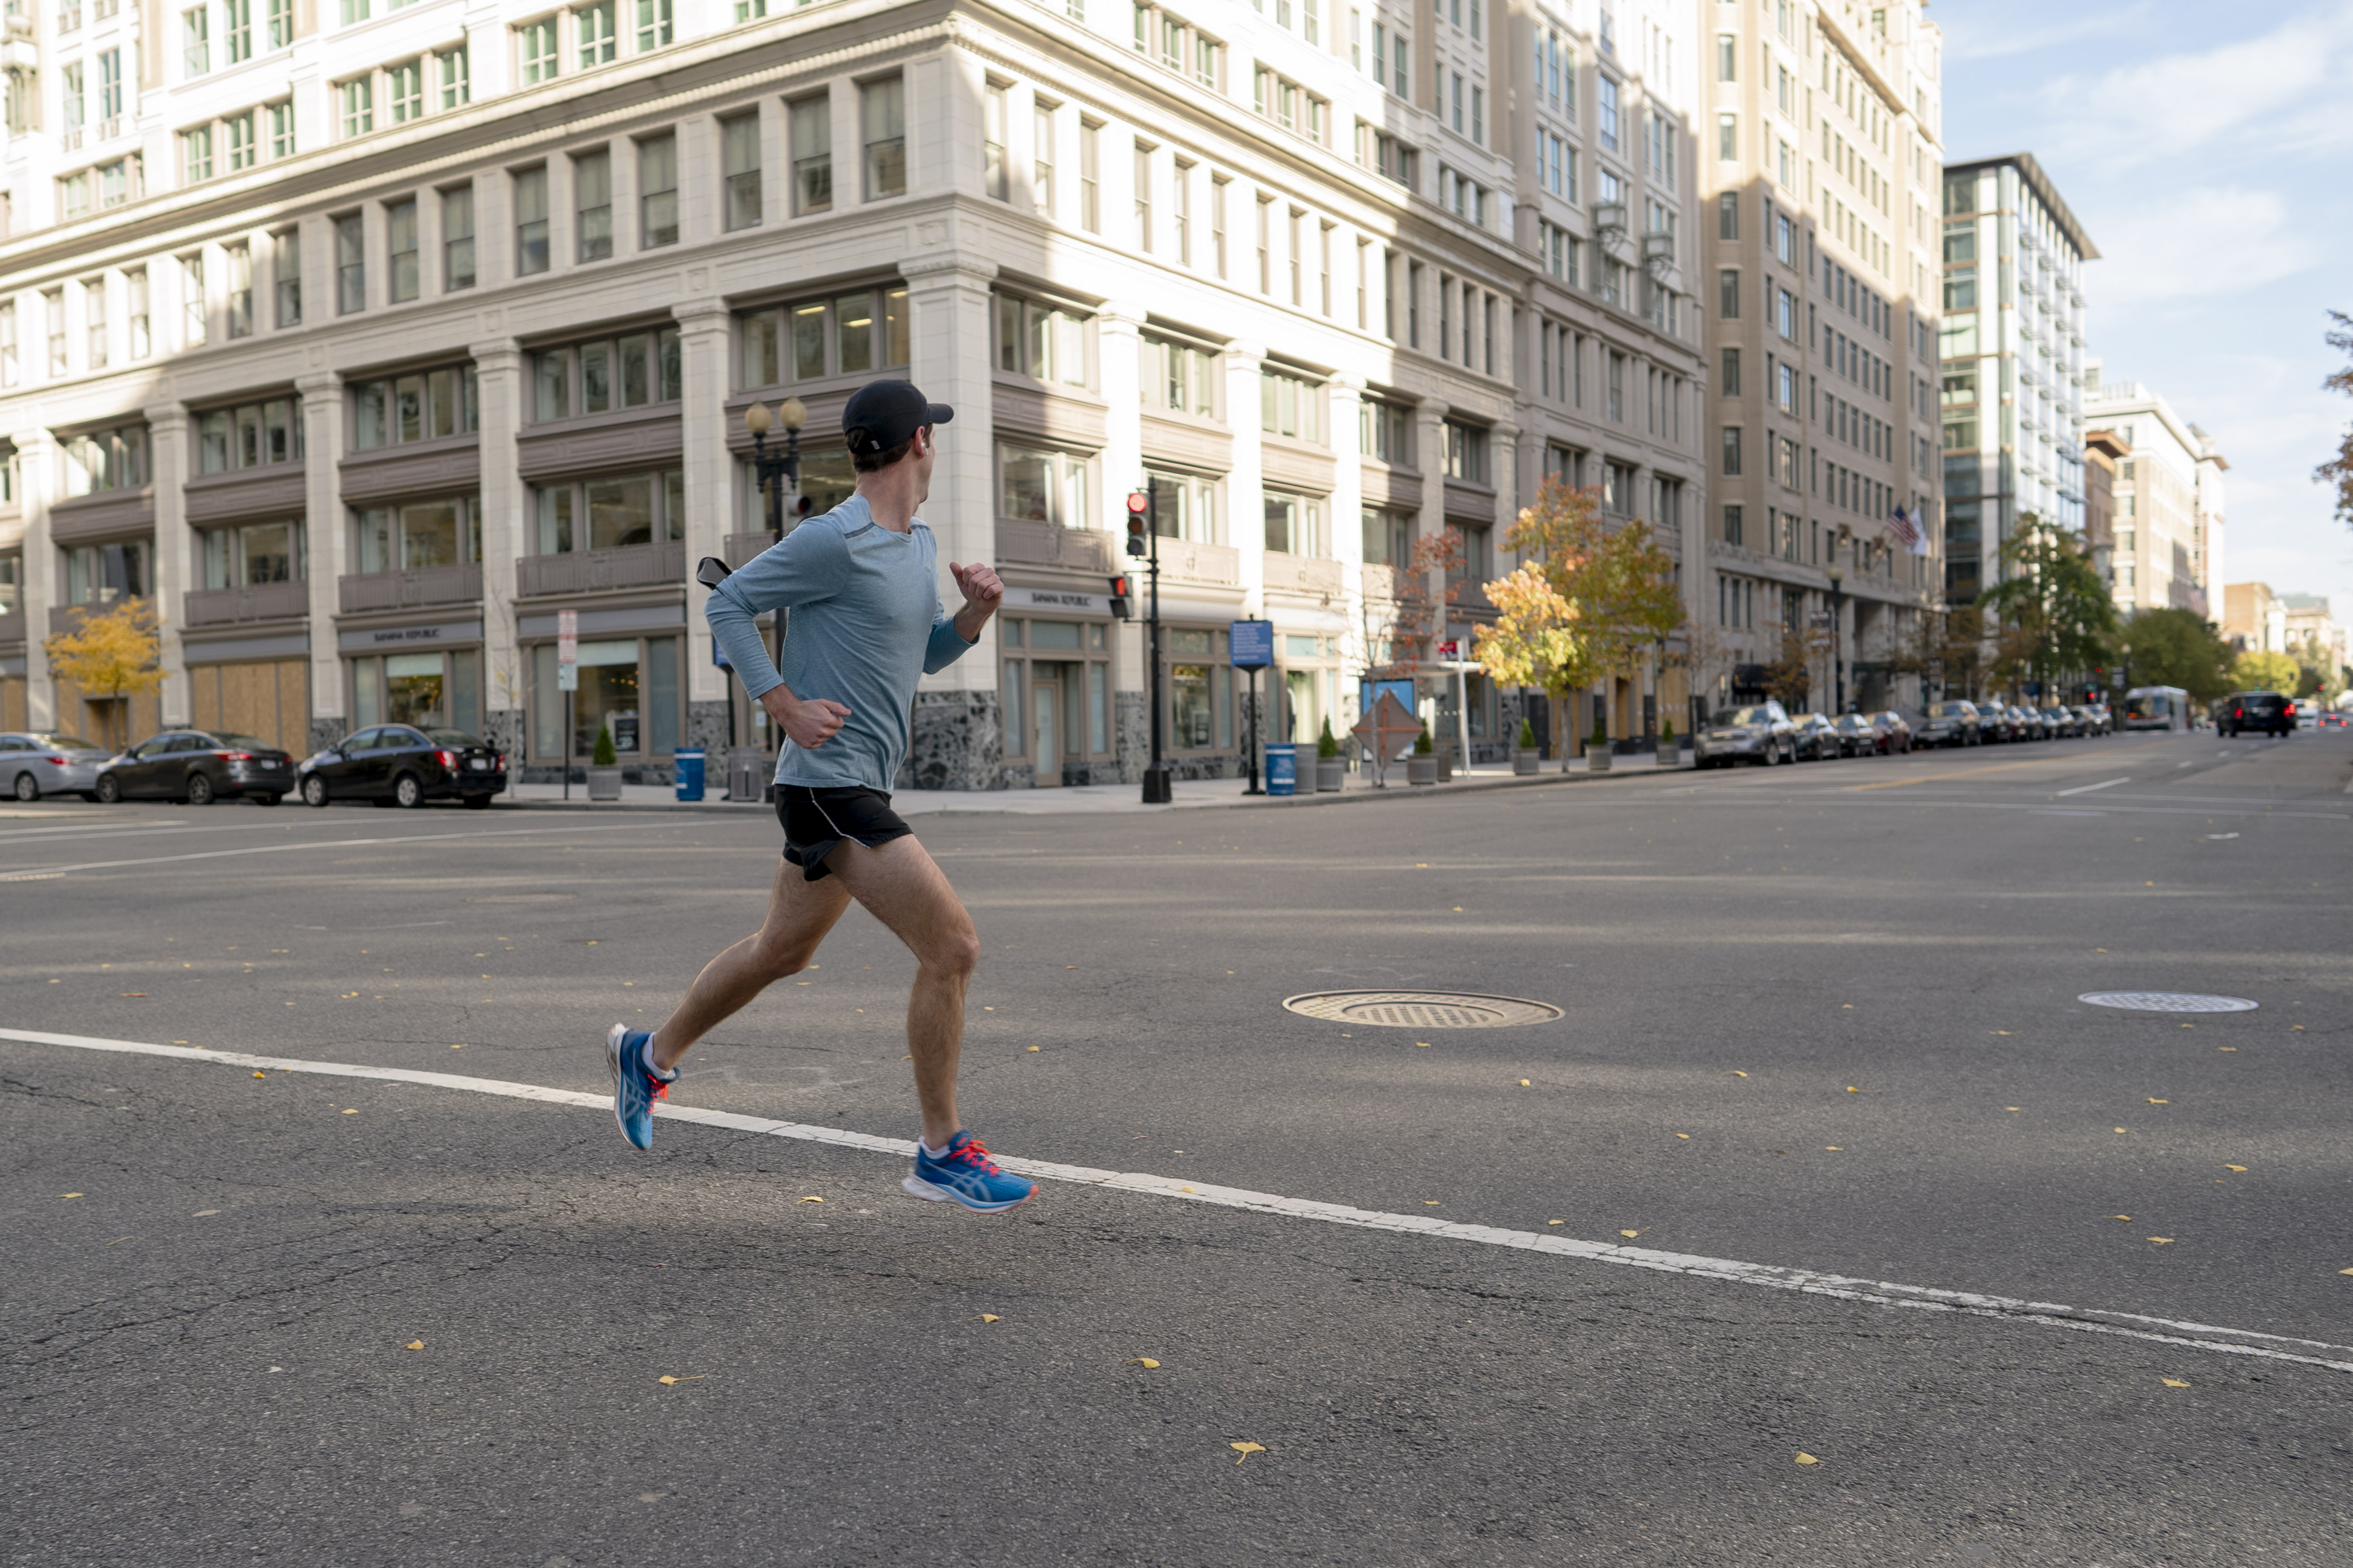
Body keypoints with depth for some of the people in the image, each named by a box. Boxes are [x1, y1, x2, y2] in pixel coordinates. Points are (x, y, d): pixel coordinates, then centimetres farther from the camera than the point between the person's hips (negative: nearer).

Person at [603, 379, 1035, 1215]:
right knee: (953, 948, -12)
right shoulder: (834, 540, -15)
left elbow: (927, 653, 22)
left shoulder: (917, 542, 12)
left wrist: (977, 611, 2)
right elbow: (726, 604, -8)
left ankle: (650, 1055, 42)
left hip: (854, 787, 10)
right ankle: (943, 1152, 0)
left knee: (781, 950, 23)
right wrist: (786, 707, -14)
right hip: (829, 782, -10)